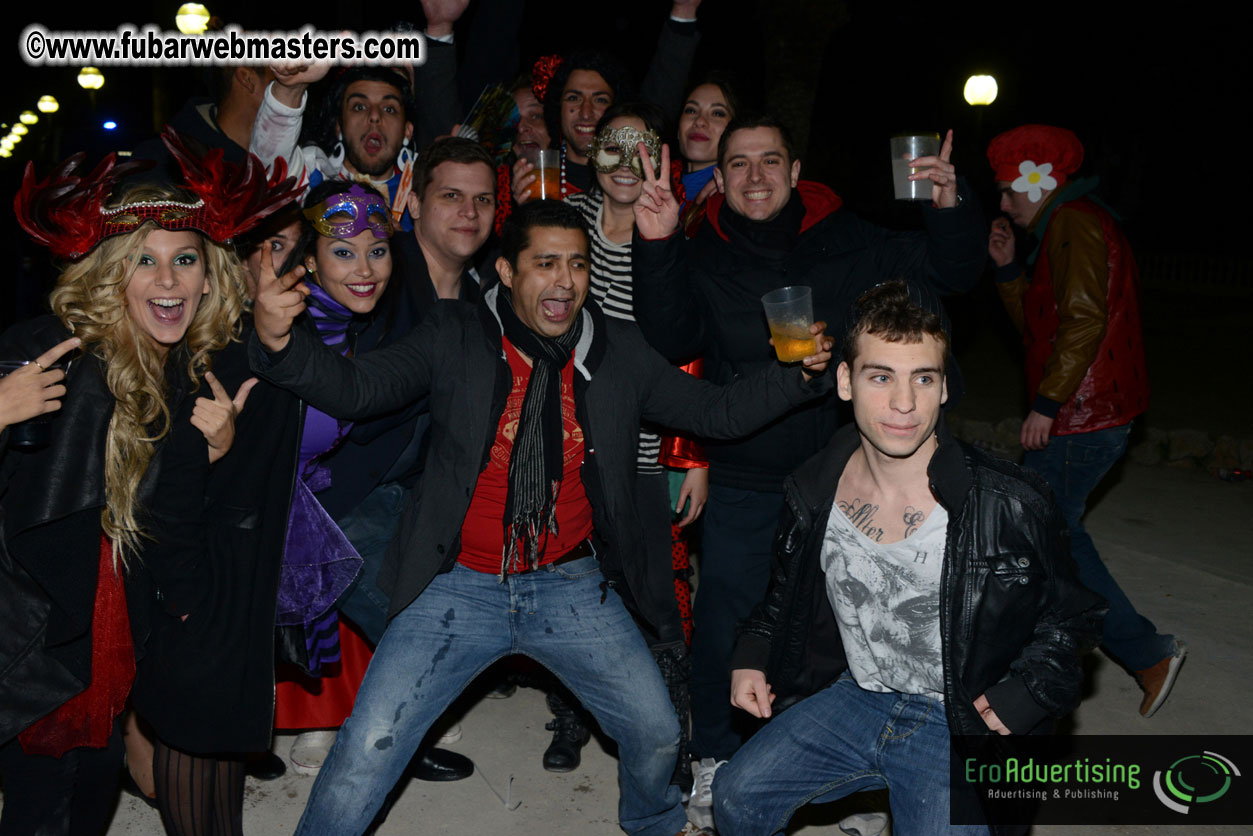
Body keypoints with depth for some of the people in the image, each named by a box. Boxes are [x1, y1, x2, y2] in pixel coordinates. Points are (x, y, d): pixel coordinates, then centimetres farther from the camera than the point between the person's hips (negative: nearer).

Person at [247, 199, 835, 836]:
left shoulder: (620, 352, 2)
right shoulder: (456, 337, -5)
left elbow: (717, 411, 4)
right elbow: (355, 388, -10)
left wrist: (800, 374, -12)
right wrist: (280, 342, -30)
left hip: (572, 587, 2)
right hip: (461, 587, -2)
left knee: (657, 734, 7)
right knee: (365, 753, -7)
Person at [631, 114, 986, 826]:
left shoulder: (849, 243, 0)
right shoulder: (702, 258, 0)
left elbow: (949, 273, 3)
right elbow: (671, 340, -14)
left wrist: (952, 210, -17)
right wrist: (657, 247, -26)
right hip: (744, 485, -1)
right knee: (724, 620, 6)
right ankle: (717, 756, 31)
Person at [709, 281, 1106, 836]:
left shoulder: (1011, 506, -18)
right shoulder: (812, 493, -6)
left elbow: (1071, 618, -1)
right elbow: (785, 595, 13)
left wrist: (1023, 697, -12)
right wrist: (752, 656, -2)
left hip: (960, 726, -3)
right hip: (852, 698, 3)